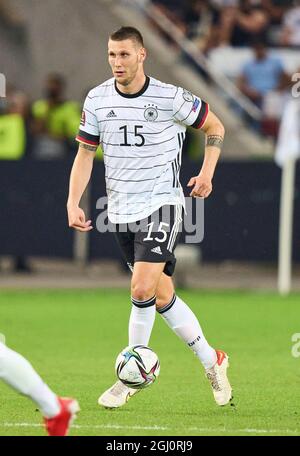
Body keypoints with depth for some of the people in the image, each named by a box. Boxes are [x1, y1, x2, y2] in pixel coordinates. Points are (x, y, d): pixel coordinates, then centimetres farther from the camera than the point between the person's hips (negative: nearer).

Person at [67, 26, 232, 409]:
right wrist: (73, 202, -3)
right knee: (163, 297, 10)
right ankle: (212, 362, 26)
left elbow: (215, 127, 6)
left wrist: (206, 173, -3)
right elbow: (85, 153, 8)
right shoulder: (97, 100, -1)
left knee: (142, 289, -20)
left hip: (162, 204, -4)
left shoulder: (169, 97, -10)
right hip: (122, 211, 4)